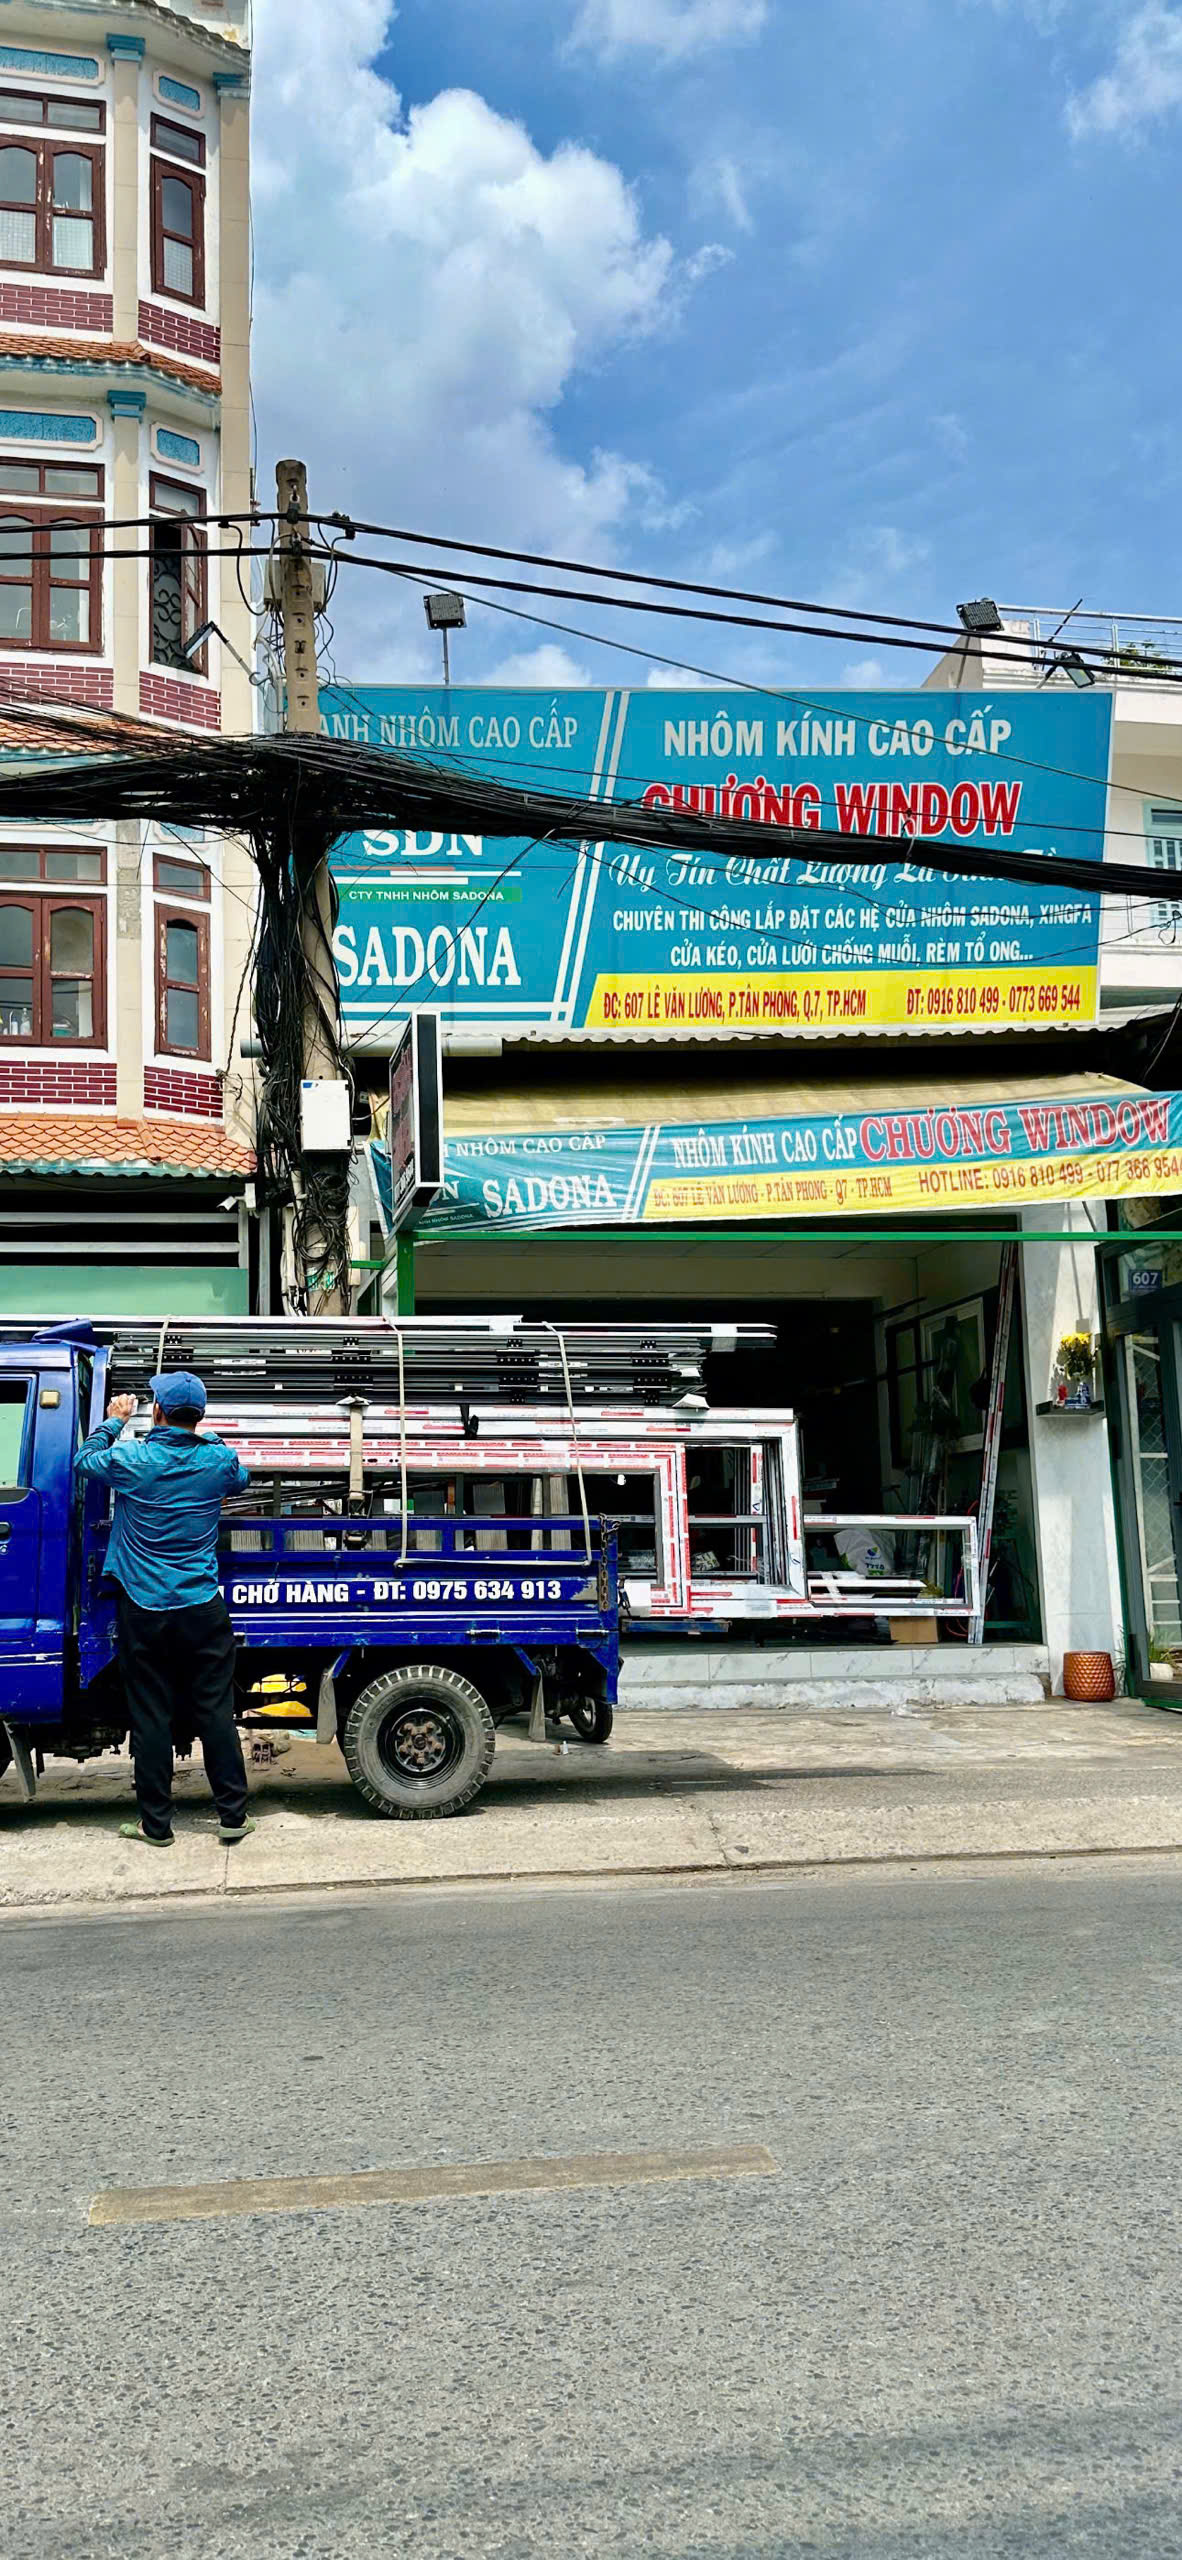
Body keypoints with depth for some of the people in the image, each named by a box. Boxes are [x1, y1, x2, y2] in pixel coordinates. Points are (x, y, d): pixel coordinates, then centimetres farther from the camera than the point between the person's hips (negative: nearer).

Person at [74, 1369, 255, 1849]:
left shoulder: (131, 1460, -10)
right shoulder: (218, 1459, -5)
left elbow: (84, 1462, 12)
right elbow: (240, 1480, 20)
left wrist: (114, 1421, 27)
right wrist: (200, 1436, 30)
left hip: (144, 1611, -1)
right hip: (201, 1610, 1)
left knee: (150, 1717, 6)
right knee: (215, 1713, 7)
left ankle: (155, 1824, 12)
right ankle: (233, 1815, 12)